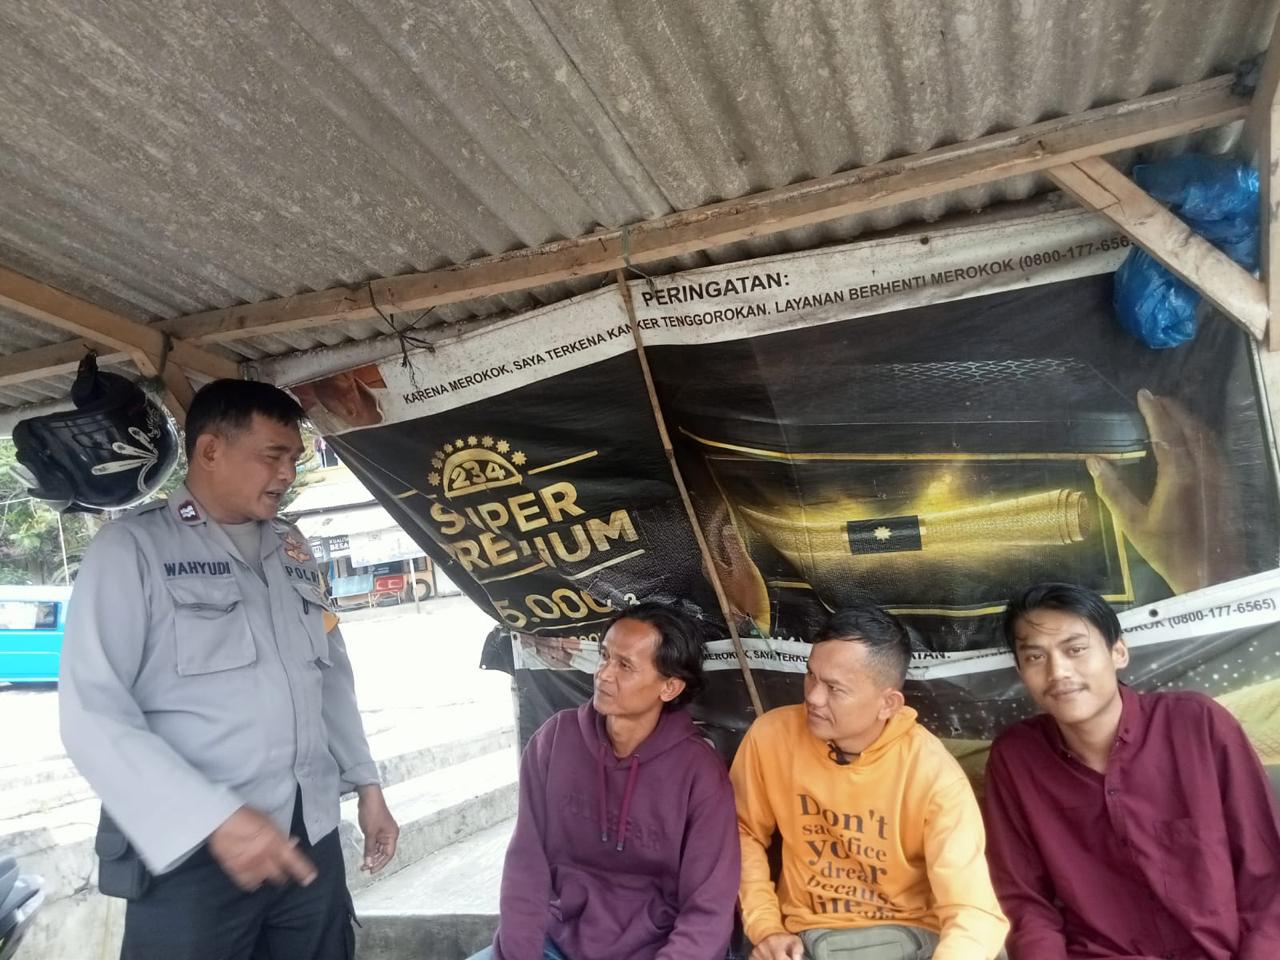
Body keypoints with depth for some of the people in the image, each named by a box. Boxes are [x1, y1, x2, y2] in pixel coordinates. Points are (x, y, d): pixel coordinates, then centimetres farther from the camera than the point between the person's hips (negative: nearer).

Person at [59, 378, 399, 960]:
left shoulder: (292, 549, 11)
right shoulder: (132, 548, -7)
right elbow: (93, 713, -14)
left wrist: (365, 782, 12)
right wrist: (214, 818, -21)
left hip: (313, 839, 6)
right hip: (191, 854, -5)